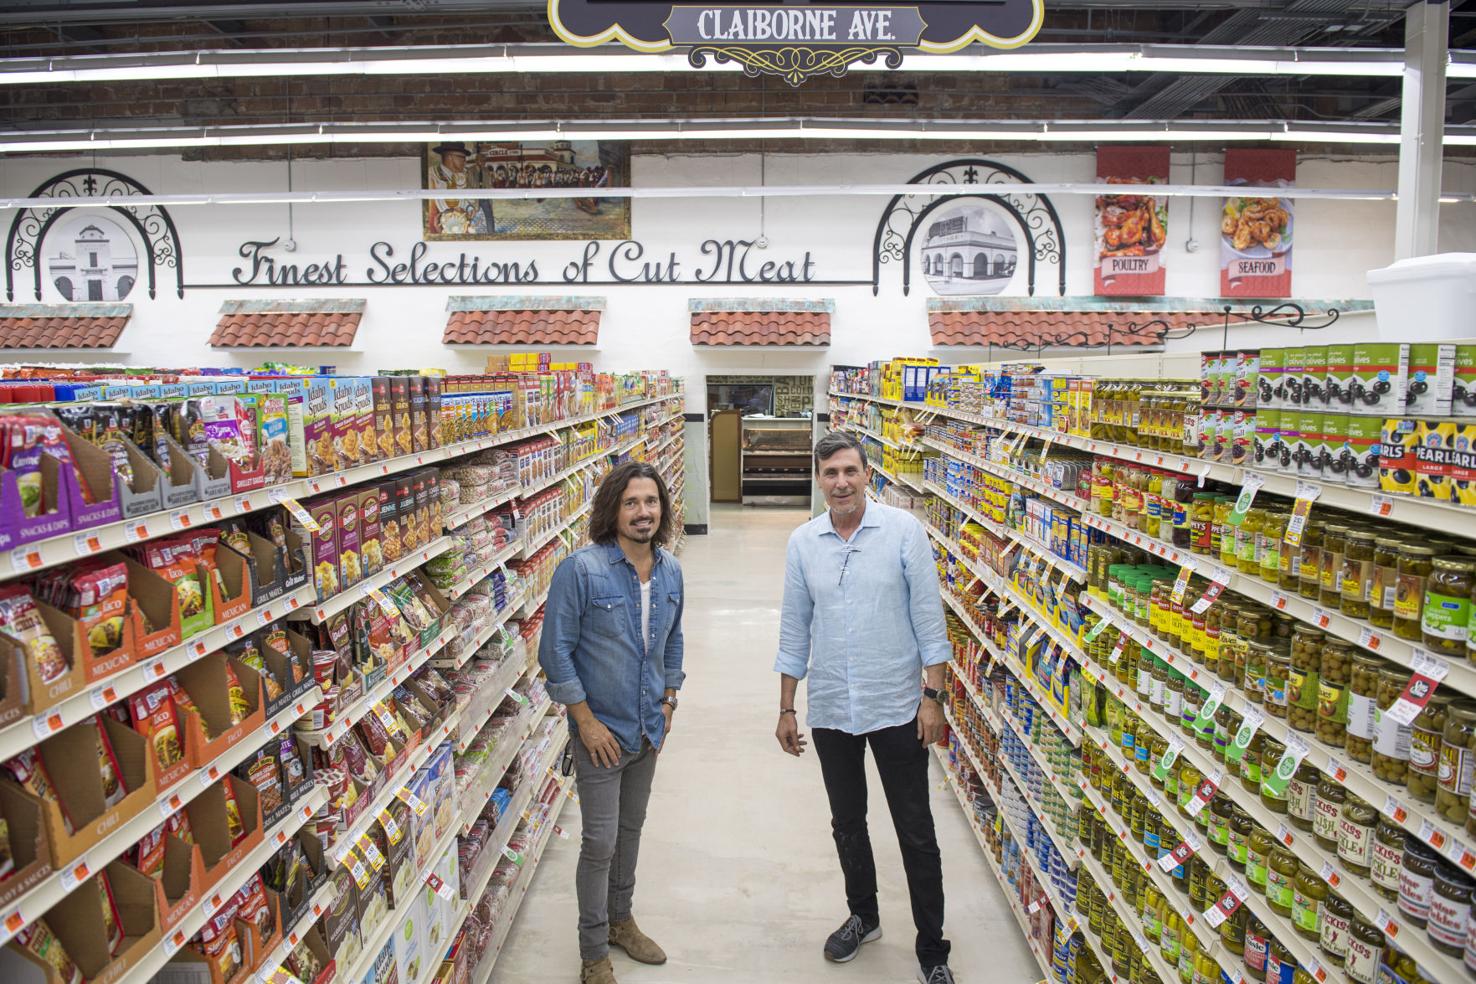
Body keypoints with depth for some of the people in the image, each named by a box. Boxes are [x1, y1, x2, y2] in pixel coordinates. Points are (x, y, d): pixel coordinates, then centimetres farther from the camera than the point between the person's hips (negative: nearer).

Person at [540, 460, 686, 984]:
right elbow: (556, 651, -17)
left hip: (649, 729, 6)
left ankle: (620, 918, 43)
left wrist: (668, 700, 10)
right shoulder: (580, 570, -20)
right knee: (601, 842, 4)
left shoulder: (670, 571, -1)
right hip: (601, 731, -6)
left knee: (631, 828, 21)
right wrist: (586, 720, -17)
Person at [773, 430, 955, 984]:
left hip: (897, 708, -3)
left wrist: (932, 696, -9)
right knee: (847, 824, 19)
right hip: (830, 711, 3)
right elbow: (794, 631, 6)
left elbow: (928, 619, -6)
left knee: (916, 833, 7)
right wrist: (786, 709, 7)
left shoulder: (903, 531, -9)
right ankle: (863, 916, 42)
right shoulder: (802, 543, 0)